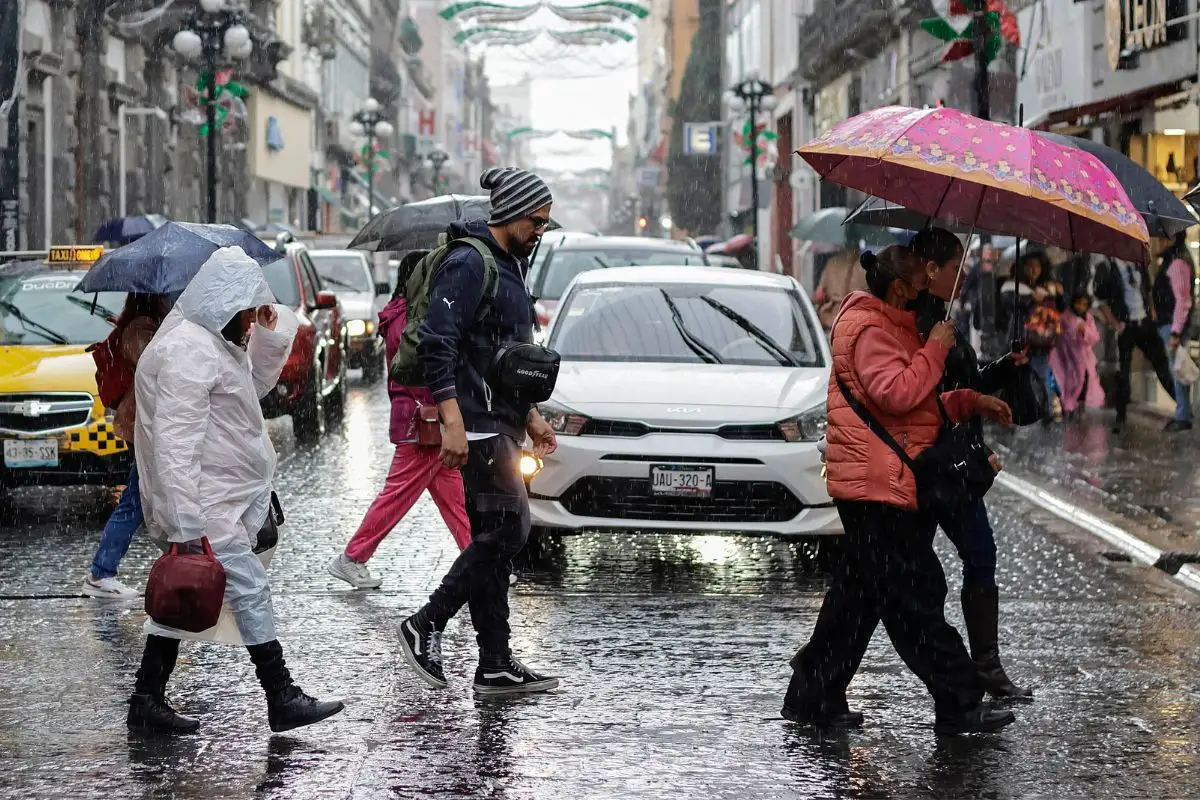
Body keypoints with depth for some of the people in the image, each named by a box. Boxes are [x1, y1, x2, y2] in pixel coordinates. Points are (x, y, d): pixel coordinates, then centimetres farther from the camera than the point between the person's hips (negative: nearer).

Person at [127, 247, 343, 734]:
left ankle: (147, 701, 16)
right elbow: (175, 441, -25)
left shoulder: (214, 342, 14)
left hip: (221, 499, 11)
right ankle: (282, 700, -5)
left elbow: (255, 386, 29)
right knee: (250, 588, -8)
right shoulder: (187, 351, -19)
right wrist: (187, 523, -28)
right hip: (205, 504, -11)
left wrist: (270, 336, 11)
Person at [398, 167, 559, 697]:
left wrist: (529, 417, 24)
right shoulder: (468, 265, -12)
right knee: (507, 529, -14)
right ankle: (427, 624, -6)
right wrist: (453, 422, -25)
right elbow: (437, 344, -20)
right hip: (478, 427, -10)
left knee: (492, 541, 8)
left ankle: (495, 665, 9)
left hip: (501, 424, 10)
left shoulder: (509, 267, 20)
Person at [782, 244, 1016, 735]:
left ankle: (814, 696, 16)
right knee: (915, 600, -8)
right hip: (878, 487, -11)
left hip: (889, 486, 11)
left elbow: (921, 404, 29)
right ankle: (959, 704, -6)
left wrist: (970, 402, 15)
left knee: (859, 596, 12)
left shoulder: (893, 328, 23)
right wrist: (937, 348, -16)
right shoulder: (869, 330, -11)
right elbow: (898, 393, -25)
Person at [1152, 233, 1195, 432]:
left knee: (1177, 371, -7)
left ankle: (1183, 417, -4)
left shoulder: (1178, 263, -15)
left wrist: (1175, 332, -22)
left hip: (1173, 325, -10)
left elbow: (1183, 300, -19)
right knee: (1176, 371, 12)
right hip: (1168, 324, 10)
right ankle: (1183, 414, 17)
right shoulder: (1171, 261, 15)